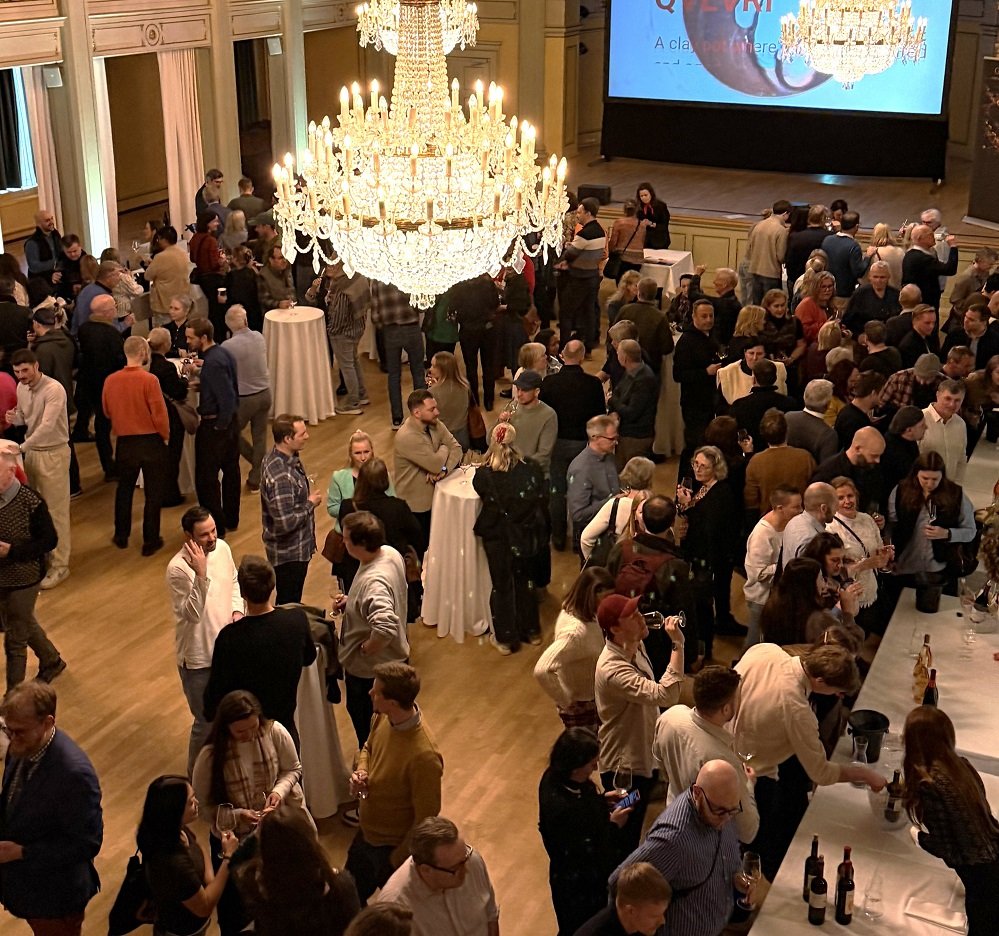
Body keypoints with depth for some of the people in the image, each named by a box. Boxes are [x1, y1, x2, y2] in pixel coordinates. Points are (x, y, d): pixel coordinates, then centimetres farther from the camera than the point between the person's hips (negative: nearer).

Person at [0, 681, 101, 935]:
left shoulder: (74, 773, -35)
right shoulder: (22, 747, -10)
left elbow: (87, 843, -27)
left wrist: (21, 852, -27)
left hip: (56, 894, -7)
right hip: (26, 883, 7)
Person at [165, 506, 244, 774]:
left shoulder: (222, 548, -7)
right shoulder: (178, 569, -26)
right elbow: (192, 613, -30)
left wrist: (237, 610, -5)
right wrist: (201, 574, -41)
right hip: (198, 657, -6)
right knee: (206, 723, 6)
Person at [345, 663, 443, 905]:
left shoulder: (424, 757, -36)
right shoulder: (382, 717, -13)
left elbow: (425, 819, -25)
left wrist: (398, 859, -14)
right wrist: (360, 772, -10)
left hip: (393, 848, -7)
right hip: (366, 834, 7)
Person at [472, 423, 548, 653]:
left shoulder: (484, 475, -23)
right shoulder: (532, 469, -16)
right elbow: (543, 502, -7)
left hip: (498, 539, -2)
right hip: (527, 536, 2)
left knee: (503, 586, 15)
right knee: (525, 582, 24)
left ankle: (505, 638, 26)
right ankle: (531, 631, 38)